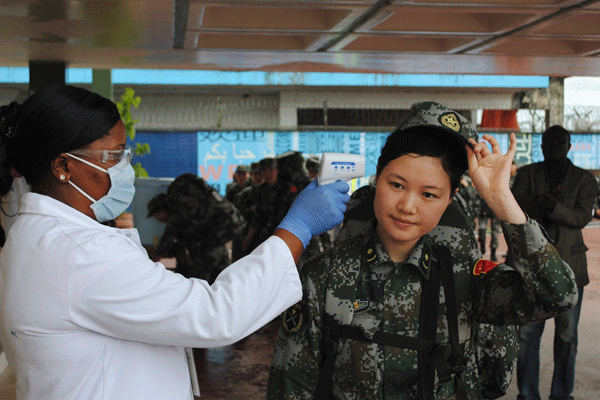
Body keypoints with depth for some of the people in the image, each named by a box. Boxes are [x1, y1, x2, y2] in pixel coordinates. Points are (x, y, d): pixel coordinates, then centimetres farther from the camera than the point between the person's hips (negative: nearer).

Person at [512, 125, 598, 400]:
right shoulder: (527, 174, 11)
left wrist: (549, 205, -21)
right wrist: (546, 199, -17)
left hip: (568, 266, 0)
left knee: (567, 335, 5)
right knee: (527, 332, 0)